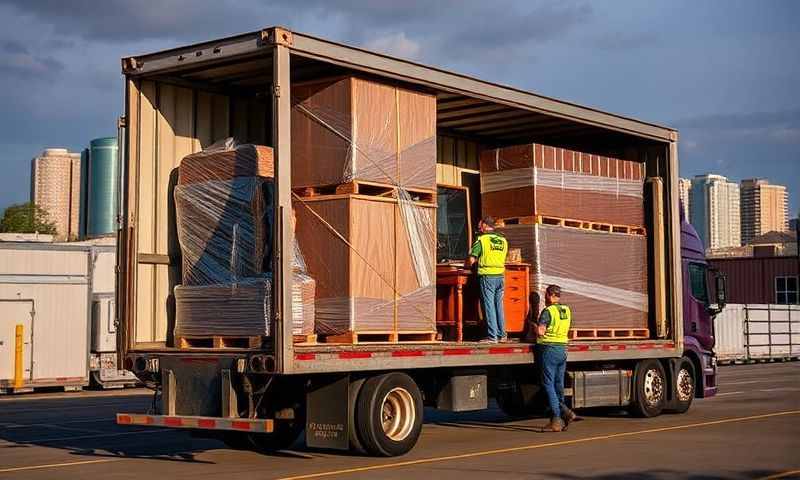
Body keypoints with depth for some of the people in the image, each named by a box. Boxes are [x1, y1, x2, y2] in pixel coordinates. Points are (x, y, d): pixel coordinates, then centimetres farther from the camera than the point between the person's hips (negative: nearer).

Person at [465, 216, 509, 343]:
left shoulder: (481, 239, -6)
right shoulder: (503, 240, 11)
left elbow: (471, 260, -10)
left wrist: (467, 265, 13)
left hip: (487, 276, -5)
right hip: (500, 276, 5)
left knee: (489, 306, -2)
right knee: (499, 305, 12)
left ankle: (492, 336, -3)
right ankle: (501, 335, 14)